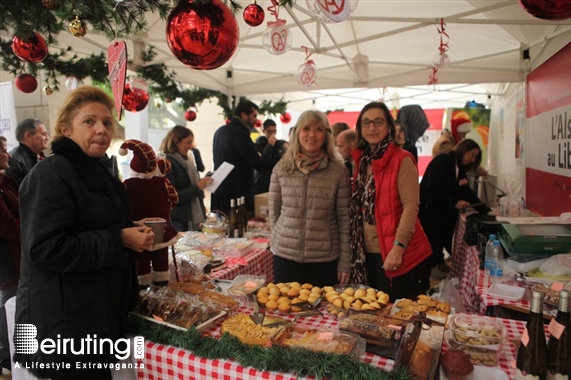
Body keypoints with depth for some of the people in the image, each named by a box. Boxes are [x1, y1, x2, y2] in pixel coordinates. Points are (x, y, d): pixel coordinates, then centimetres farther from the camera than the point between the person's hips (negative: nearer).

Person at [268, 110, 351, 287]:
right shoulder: (281, 168, 1)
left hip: (325, 259, -1)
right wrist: (280, 240, 6)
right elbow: (274, 212, 8)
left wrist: (345, 262, -3)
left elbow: (344, 219, -3)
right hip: (285, 256, 2)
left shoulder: (339, 171, -4)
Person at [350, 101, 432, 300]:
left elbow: (411, 206, -16)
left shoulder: (402, 159, -10)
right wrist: (357, 248, 9)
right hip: (368, 253, 6)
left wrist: (398, 246, -24)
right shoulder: (361, 160, 9)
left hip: (399, 253, -6)